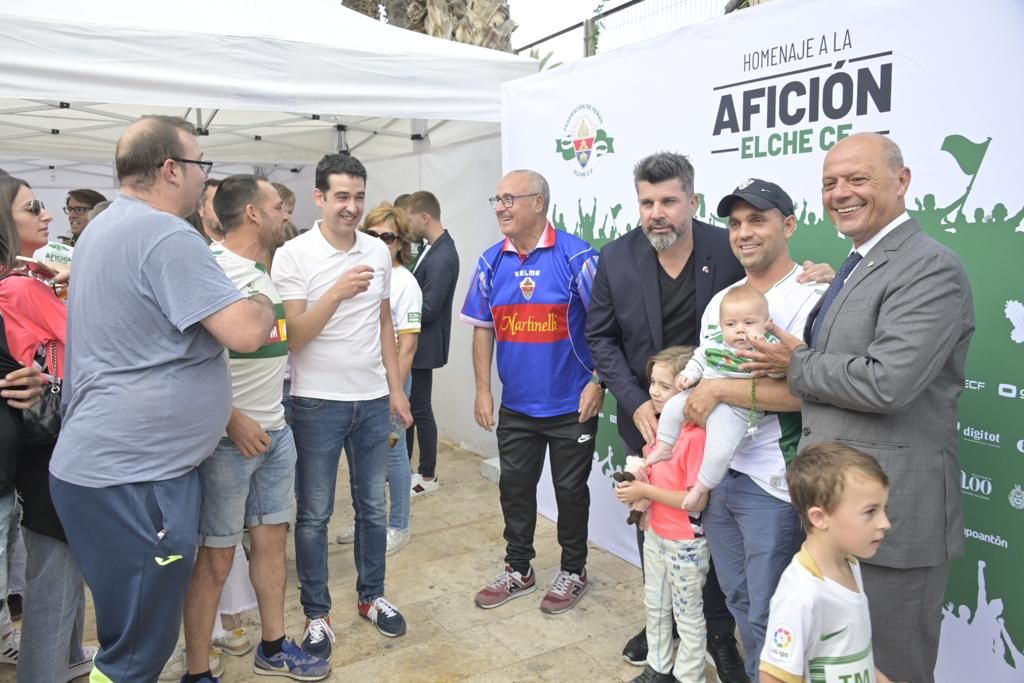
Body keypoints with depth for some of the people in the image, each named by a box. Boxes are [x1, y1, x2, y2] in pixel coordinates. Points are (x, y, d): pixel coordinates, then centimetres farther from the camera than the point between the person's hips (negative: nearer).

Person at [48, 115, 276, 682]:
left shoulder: (103, 227, 14)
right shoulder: (166, 236, -20)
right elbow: (246, 333, -25)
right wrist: (266, 303, -4)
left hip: (106, 461, 10)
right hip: (134, 475, -10)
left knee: (131, 636, 23)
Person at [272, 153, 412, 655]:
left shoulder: (379, 251, 5)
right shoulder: (293, 255, -10)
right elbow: (292, 336, -14)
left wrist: (396, 388, 9)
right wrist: (337, 293, -28)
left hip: (373, 400, 4)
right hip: (317, 403, -4)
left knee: (373, 507, 15)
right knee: (314, 515, 8)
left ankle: (371, 596, 33)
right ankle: (316, 614, 24)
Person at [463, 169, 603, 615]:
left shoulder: (576, 256, -13)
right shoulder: (491, 263, 2)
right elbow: (482, 328, 7)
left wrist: (597, 382, -16)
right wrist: (483, 390, 3)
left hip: (571, 405, -4)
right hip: (516, 406, 5)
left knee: (570, 489, 11)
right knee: (514, 487, 16)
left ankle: (573, 572, 32)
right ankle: (518, 570, 35)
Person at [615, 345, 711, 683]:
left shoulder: (697, 436, -26)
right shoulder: (663, 426, 1)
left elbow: (697, 500, -27)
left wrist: (645, 491, -22)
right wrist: (638, 484, -4)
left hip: (685, 544, -9)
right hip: (655, 535, 9)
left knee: (687, 615, 11)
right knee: (655, 606, 23)